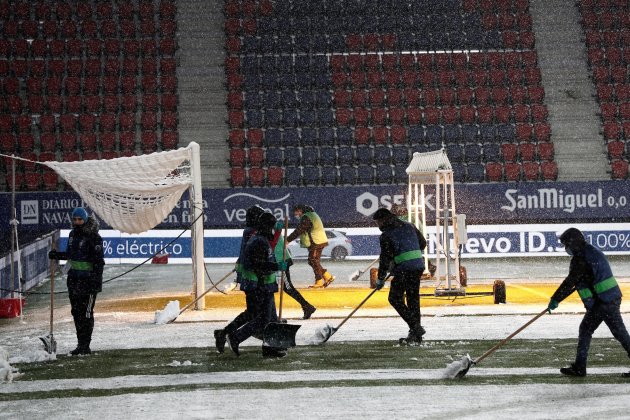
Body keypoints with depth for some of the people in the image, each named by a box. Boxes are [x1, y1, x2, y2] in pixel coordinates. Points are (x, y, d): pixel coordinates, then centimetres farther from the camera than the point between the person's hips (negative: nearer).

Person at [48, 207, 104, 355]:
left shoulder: (93, 237, -12)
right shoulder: (73, 234, 12)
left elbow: (98, 261, -14)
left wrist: (96, 279, -19)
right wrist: (56, 255, 12)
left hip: (88, 279, -8)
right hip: (74, 278, 8)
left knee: (86, 312, -7)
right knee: (76, 311, 10)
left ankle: (85, 346, -4)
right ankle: (81, 344, 17)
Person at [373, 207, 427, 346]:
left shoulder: (386, 235, -4)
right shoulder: (409, 227, 15)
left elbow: (385, 258, -7)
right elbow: (422, 243, 20)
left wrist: (381, 278, 0)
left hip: (403, 269, -7)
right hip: (418, 266, 7)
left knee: (395, 298, 2)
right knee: (413, 299, 12)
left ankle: (415, 326, -12)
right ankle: (416, 335, 11)